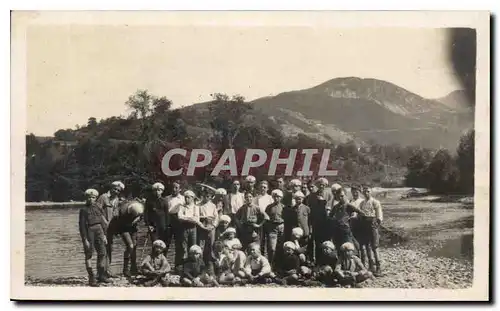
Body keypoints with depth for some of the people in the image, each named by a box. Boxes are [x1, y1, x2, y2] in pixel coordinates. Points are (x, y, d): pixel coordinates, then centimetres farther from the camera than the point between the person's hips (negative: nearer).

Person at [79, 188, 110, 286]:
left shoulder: (98, 208, 11)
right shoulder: (84, 210, -4)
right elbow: (82, 225, -8)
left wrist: (104, 235, 11)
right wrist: (85, 239, -12)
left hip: (99, 231, 5)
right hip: (89, 232, -5)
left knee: (102, 253, 5)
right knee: (89, 255, 1)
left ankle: (101, 275, 15)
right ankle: (91, 278, 4)